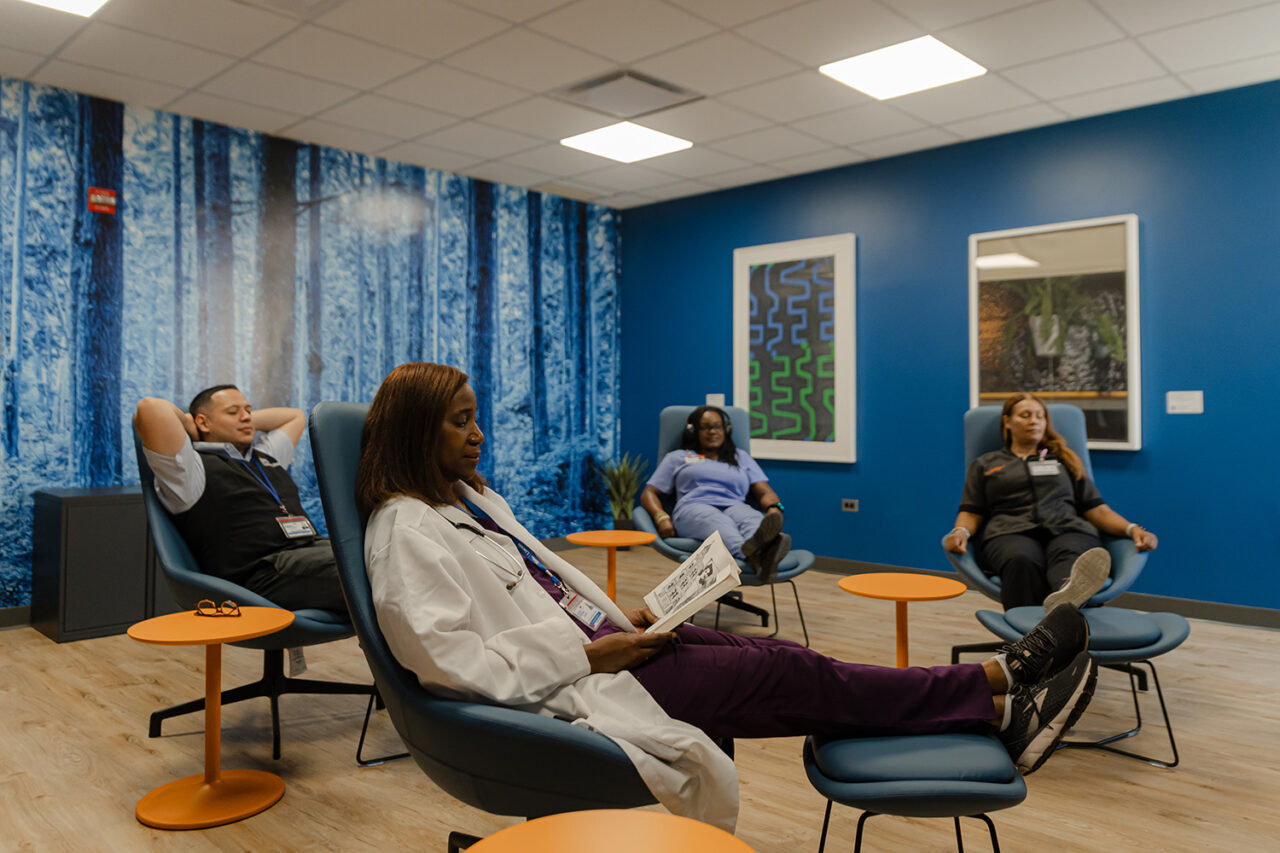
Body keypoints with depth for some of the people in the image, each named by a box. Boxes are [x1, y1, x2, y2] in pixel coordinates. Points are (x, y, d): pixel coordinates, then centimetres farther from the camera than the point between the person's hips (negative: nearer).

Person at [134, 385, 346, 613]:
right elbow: (149, 408, -9)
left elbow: (296, 416, 47)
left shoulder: (266, 454, 30)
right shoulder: (197, 468, 5)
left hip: (316, 545, 8)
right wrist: (186, 423, 12)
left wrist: (249, 420, 34)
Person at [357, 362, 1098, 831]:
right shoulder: (406, 532, -16)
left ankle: (995, 688, -1)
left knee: (775, 654, -4)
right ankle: (999, 704, 1)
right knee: (787, 678, -10)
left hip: (591, 647, 8)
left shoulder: (472, 498, 13)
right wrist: (591, 653, -20)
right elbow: (457, 662, -23)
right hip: (569, 693, -8)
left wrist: (615, 616, 4)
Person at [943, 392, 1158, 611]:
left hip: (1067, 530, 1)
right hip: (1011, 534, -1)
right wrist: (960, 532, -6)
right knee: (1022, 560, -41)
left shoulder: (1064, 460, 32)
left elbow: (1097, 510, 24)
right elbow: (971, 513, 18)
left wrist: (1132, 529, 3)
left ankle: (1066, 595, -75)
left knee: (1071, 556, -40)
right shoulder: (985, 464, 28)